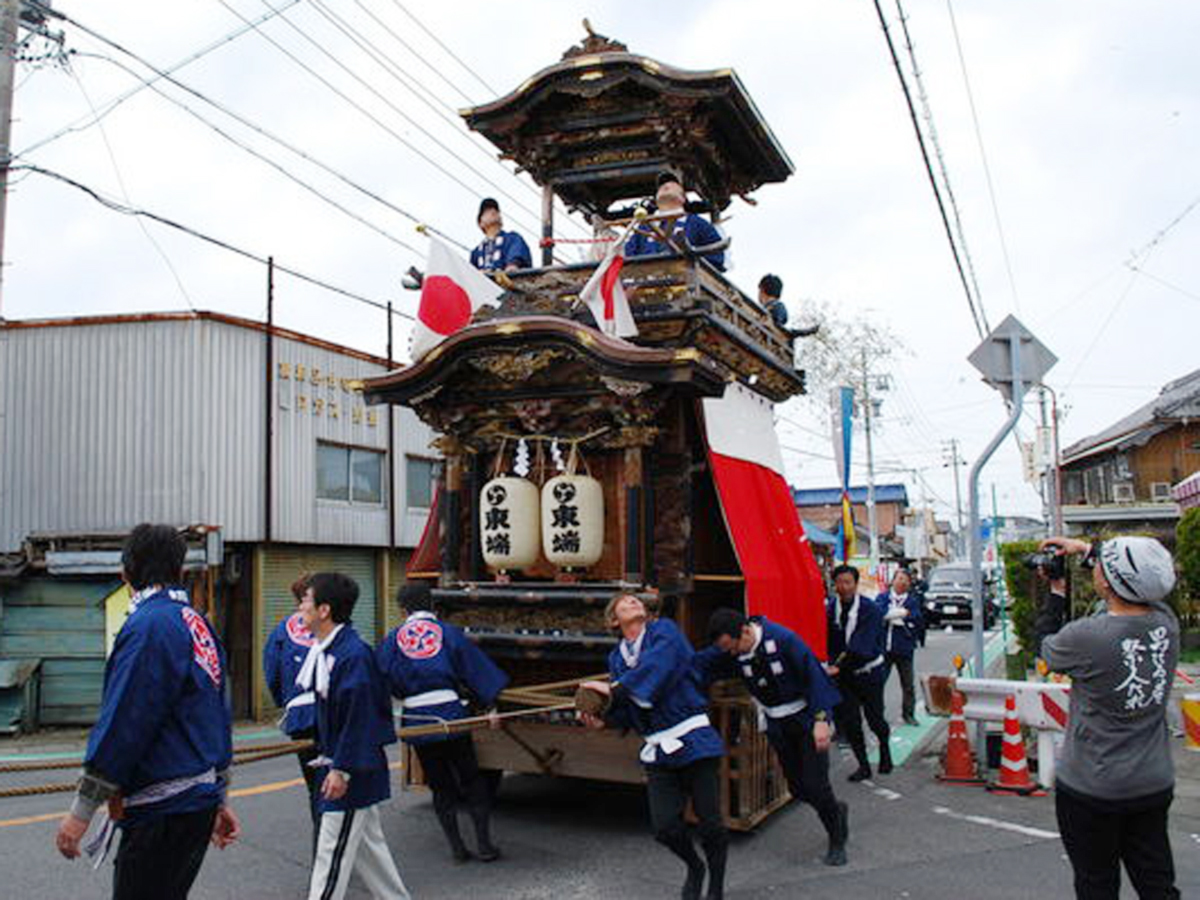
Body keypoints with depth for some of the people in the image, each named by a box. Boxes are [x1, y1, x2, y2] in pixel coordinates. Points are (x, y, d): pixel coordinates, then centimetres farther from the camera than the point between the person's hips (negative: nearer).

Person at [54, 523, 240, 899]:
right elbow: (219, 720, 16)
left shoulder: (149, 624, -16)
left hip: (163, 812, -9)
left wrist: (81, 811, -11)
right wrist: (218, 800, 23)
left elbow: (121, 727, -19)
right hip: (198, 802, 9)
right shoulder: (198, 623, 11)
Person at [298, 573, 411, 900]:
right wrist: (326, 754, 19)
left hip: (354, 772, -10)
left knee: (332, 852, -1)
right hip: (340, 763, 10)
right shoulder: (325, 649, 8)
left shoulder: (353, 655, -23)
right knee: (368, 843, 19)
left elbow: (359, 718, -24)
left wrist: (342, 769, -21)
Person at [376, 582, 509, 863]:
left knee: (440, 785, 13)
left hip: (416, 720, 1)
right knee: (471, 779, 13)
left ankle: (457, 847, 15)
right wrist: (491, 705, 6)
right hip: (452, 714, -1)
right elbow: (476, 668, 2)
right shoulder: (449, 632, 1)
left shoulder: (392, 639, 3)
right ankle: (484, 843, 12)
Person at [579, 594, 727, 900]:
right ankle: (694, 868, 29)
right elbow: (628, 709, 12)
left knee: (710, 824, -2)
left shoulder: (664, 630, 0)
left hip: (694, 739, -4)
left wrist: (615, 688, -20)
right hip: (658, 749, 4)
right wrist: (604, 719, -9)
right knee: (664, 827, -3)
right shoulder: (617, 657, 14)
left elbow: (658, 663, -21)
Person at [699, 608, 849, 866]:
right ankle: (836, 811, 37)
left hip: (807, 719, -5)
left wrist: (821, 718, -24)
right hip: (777, 726, 5)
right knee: (797, 787, 8)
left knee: (815, 785, -7)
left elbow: (814, 675, -22)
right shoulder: (728, 652, -10)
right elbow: (698, 664, -10)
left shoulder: (783, 639, -26)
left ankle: (837, 843, 17)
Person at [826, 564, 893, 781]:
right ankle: (863, 765, 16)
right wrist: (832, 664, -16)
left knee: (874, 718, 7)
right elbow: (827, 641, -2)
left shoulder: (870, 610, -17)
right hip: (842, 673, 3)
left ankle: (884, 747, 37)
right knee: (849, 720, 2)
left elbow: (862, 646, -24)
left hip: (868, 671, -3)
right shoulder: (829, 609, -4)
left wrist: (839, 666, -31)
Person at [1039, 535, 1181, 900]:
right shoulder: (1166, 621, -9)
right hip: (1155, 784, 5)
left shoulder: (1085, 636, -25)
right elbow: (1145, 582, 14)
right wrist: (1087, 549, 21)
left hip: (1091, 790, -5)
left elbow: (1046, 651, -1)